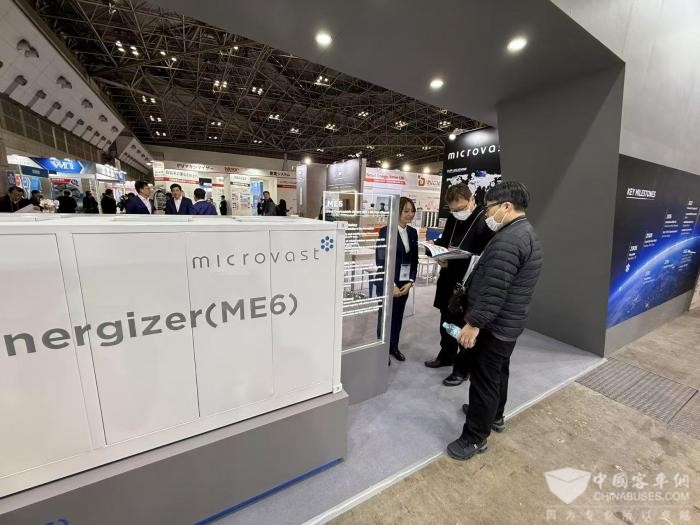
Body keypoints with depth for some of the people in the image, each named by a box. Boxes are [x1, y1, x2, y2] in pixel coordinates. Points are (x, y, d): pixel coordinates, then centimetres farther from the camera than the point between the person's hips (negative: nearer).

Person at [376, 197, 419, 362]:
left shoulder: (413, 232, 6)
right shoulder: (385, 231, -11)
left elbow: (414, 260, 9)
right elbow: (380, 261, -14)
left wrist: (410, 282, -2)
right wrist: (391, 285, -15)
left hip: (404, 283, 5)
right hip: (387, 283, -5)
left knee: (398, 316, 15)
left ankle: (394, 347, 33)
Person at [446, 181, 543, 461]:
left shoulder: (508, 240, -25)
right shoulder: (527, 233, 11)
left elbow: (493, 290, -29)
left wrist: (474, 323, -23)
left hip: (495, 324, -10)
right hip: (510, 322, 10)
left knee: (484, 379, 2)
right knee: (498, 372, 25)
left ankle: (475, 438, 19)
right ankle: (494, 415, 45)